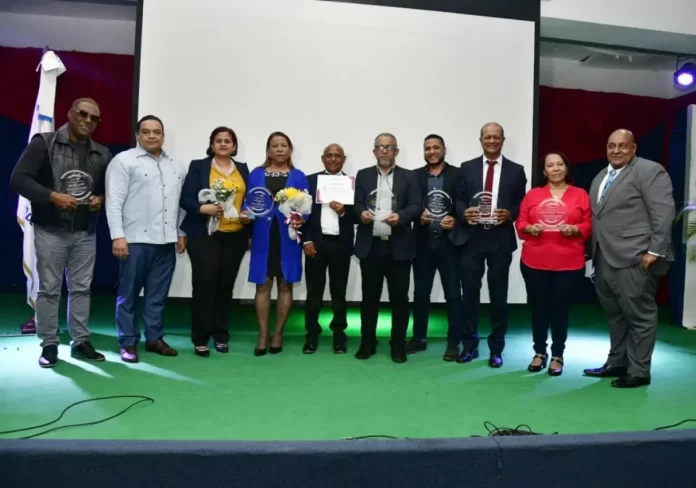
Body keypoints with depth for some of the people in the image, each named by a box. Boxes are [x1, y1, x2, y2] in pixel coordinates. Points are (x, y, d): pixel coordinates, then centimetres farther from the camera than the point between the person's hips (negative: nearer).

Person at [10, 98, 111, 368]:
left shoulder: (102, 154, 8)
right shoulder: (43, 143, -5)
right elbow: (18, 179, -10)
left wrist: (101, 198, -5)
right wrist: (53, 196, -21)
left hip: (85, 233, 4)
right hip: (50, 231, -4)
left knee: (81, 288, 9)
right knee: (49, 289, 4)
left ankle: (80, 342, 18)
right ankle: (49, 345, 15)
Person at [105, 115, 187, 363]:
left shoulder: (176, 166, 15)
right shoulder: (124, 160, -1)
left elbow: (182, 203, 16)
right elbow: (114, 201, -7)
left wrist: (181, 233, 12)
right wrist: (118, 236, -14)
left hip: (167, 240, 5)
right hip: (135, 239, -4)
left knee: (158, 294, 10)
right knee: (129, 293, 5)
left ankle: (154, 337, 21)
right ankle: (128, 342, 15)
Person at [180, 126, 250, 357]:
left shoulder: (243, 169, 15)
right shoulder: (198, 166, 4)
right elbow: (185, 199, -2)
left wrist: (250, 215, -4)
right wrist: (203, 208, -19)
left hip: (235, 237, 3)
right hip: (205, 235, -3)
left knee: (226, 286, 6)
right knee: (204, 284, -6)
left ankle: (221, 335, 17)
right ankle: (200, 338, 4)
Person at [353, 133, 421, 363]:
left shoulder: (409, 176, 7)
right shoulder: (363, 175, 12)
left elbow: (416, 206, -2)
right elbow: (356, 203, 6)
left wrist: (400, 216, -22)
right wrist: (361, 213, -16)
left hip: (399, 246, -1)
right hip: (370, 245, 1)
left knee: (399, 298, 4)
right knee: (370, 297, 8)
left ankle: (398, 345, 17)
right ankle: (367, 343, 20)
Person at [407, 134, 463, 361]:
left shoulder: (458, 174, 2)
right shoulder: (415, 176, 8)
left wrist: (455, 220, -18)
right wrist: (418, 216, -15)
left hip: (449, 242, -2)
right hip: (423, 242, 2)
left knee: (453, 294, 3)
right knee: (420, 293, 11)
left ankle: (453, 343, 14)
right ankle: (419, 338, 25)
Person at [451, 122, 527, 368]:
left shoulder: (516, 171, 9)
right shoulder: (466, 168, 9)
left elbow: (522, 204, 6)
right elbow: (459, 200, 5)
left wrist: (509, 214, -14)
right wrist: (464, 213, -15)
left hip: (500, 239, 0)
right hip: (471, 238, 1)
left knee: (499, 296, 7)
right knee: (470, 294, 4)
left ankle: (496, 349, 19)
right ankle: (469, 345, 17)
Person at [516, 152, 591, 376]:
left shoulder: (580, 194, 6)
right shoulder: (533, 194, 8)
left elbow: (589, 225, 4)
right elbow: (520, 223, 8)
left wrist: (575, 229, -15)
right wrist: (530, 228, -12)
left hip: (568, 263, -1)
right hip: (534, 262, 1)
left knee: (560, 309, 4)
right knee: (538, 307, 7)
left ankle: (557, 356, 17)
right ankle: (539, 353, 21)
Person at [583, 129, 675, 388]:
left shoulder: (650, 171, -5)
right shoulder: (600, 177, 18)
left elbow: (664, 213, -13)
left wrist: (654, 251, -17)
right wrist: (595, 253, 11)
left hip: (635, 259, -8)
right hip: (604, 259, 8)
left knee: (640, 315, 1)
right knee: (615, 315, 15)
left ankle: (638, 371, 11)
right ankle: (616, 363, 27)